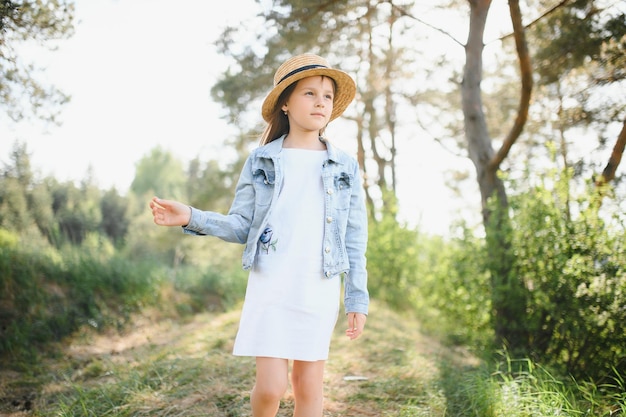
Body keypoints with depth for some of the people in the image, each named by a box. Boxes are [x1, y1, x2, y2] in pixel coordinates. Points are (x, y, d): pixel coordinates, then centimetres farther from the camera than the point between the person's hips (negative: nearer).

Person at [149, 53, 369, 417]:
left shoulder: (346, 167, 5)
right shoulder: (261, 162, 4)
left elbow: (355, 239, 5)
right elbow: (241, 226, 3)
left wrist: (358, 298, 2)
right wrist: (191, 218, -12)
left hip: (320, 289, 1)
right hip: (270, 284, -1)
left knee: (309, 384, 6)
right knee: (271, 386, -4)